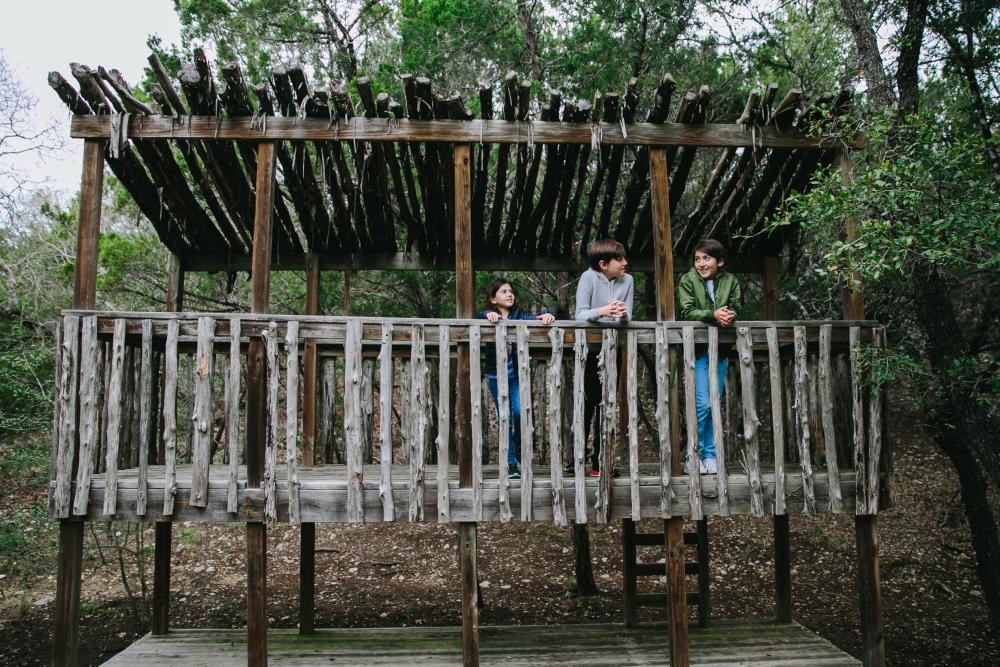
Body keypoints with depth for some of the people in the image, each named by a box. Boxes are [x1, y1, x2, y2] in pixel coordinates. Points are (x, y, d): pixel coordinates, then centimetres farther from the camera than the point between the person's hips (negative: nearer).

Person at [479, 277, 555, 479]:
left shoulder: (519, 314, 1)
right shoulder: (489, 316, -4)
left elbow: (534, 318, -12)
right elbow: (481, 318, -24)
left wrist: (546, 315, -33)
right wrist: (488, 315, -45)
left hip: (517, 373, 1)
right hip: (496, 375, -1)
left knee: (520, 412, -12)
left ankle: (516, 446, 19)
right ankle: (511, 464, 11)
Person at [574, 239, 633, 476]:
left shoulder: (627, 280, 0)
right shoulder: (589, 277, -11)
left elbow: (627, 318, -4)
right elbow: (580, 314, -19)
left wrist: (623, 314, -28)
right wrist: (601, 311, -37)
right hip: (589, 350, -4)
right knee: (586, 403, -3)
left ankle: (599, 460, 16)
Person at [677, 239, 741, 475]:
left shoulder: (730, 281, 6)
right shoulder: (687, 280, -3)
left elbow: (735, 308, 1)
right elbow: (687, 311, -13)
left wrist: (729, 316, -23)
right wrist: (713, 315, -28)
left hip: (721, 349, 4)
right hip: (698, 348, -4)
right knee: (703, 403, -9)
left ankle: (710, 454, 17)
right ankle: (694, 454, 4)